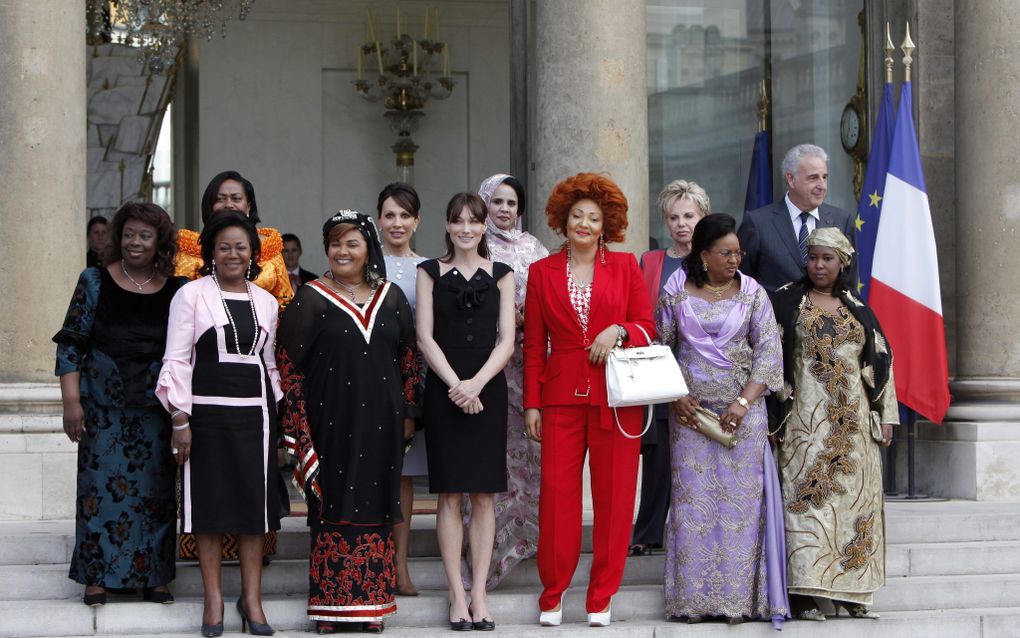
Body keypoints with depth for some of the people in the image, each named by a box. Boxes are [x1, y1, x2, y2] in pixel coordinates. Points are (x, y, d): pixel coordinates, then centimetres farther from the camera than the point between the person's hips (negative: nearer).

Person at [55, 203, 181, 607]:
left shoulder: (177, 291, 4)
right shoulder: (95, 282, 1)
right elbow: (71, 345, 0)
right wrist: (72, 401, -8)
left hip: (156, 408, 2)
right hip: (104, 405, -1)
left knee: (155, 489, 5)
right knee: (102, 484, -1)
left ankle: (153, 577, 14)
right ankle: (97, 577, 8)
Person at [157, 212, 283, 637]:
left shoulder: (266, 301, 13)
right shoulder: (191, 295, -1)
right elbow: (177, 359, -4)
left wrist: (277, 409, 14)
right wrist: (180, 418, -9)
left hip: (255, 410, 4)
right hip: (208, 409, -4)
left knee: (255, 503, 3)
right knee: (210, 503, 0)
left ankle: (251, 598, 10)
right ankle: (213, 599, 7)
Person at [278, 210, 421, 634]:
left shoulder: (391, 298, 9)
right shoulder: (311, 299, 0)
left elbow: (408, 359, 15)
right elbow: (288, 364, -2)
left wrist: (408, 412, 10)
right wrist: (298, 428, -8)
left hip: (380, 423, 3)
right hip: (331, 421, -3)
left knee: (375, 507, 4)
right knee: (332, 508, -2)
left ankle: (370, 604, 10)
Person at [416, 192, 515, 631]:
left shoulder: (501, 275, 10)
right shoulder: (430, 272, 8)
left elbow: (506, 340, 3)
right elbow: (425, 336, 1)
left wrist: (476, 383, -12)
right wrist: (455, 384, -11)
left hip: (488, 390, 1)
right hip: (444, 391, -1)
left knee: (483, 495, 0)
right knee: (449, 494, -2)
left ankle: (479, 594, 3)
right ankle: (457, 595, 1)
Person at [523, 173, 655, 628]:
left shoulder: (625, 267, 8)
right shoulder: (541, 272, 9)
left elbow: (647, 327, 8)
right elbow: (533, 343, 8)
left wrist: (618, 330, -12)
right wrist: (531, 403, 3)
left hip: (615, 397, 0)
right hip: (562, 396, 0)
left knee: (613, 496, 0)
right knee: (556, 492, -4)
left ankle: (602, 597, 8)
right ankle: (552, 595, 7)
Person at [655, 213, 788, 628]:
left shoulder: (752, 294, 2)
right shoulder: (676, 293, 3)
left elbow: (768, 351, -2)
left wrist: (744, 403, -11)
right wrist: (675, 397, -5)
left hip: (742, 413, 0)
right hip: (690, 412, 0)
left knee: (740, 501, -2)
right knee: (693, 500, 0)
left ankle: (739, 599, 2)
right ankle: (693, 598, 4)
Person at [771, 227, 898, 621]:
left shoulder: (857, 308, 13)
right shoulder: (788, 301, 4)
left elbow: (881, 360, 14)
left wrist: (886, 416, 8)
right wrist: (778, 409, -9)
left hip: (853, 422, 4)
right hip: (807, 420, -4)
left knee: (854, 497, 2)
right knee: (808, 494, -11)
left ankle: (851, 592, 7)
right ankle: (805, 592, -14)